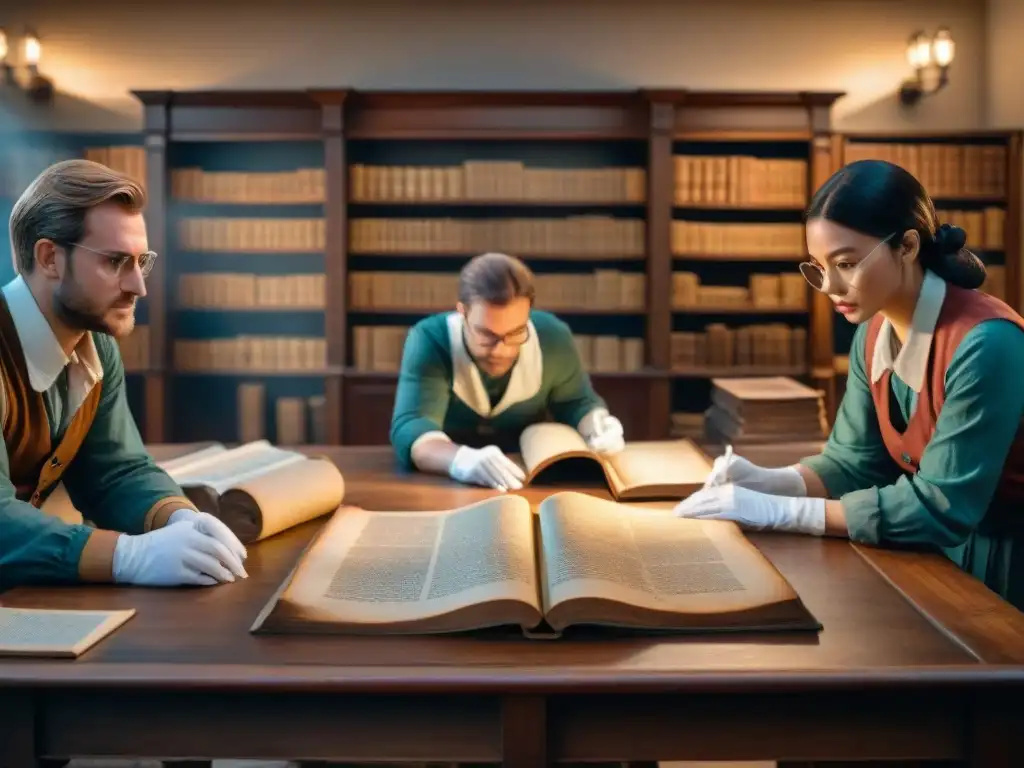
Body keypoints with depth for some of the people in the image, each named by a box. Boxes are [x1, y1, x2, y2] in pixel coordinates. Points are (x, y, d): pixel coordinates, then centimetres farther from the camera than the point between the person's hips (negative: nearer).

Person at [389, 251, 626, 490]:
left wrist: (596, 426, -16)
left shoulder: (553, 338, -11)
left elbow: (577, 402, 6)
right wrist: (462, 460, -51)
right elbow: (410, 429, -32)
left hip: (529, 481, 3)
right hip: (443, 483, -3)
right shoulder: (429, 341, -20)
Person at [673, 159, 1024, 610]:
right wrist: (767, 482, -14)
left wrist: (779, 511, -26)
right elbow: (853, 460, 5)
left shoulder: (984, 343, -25)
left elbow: (940, 506, -25)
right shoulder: (873, 334, -1)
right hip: (937, 552, 6)